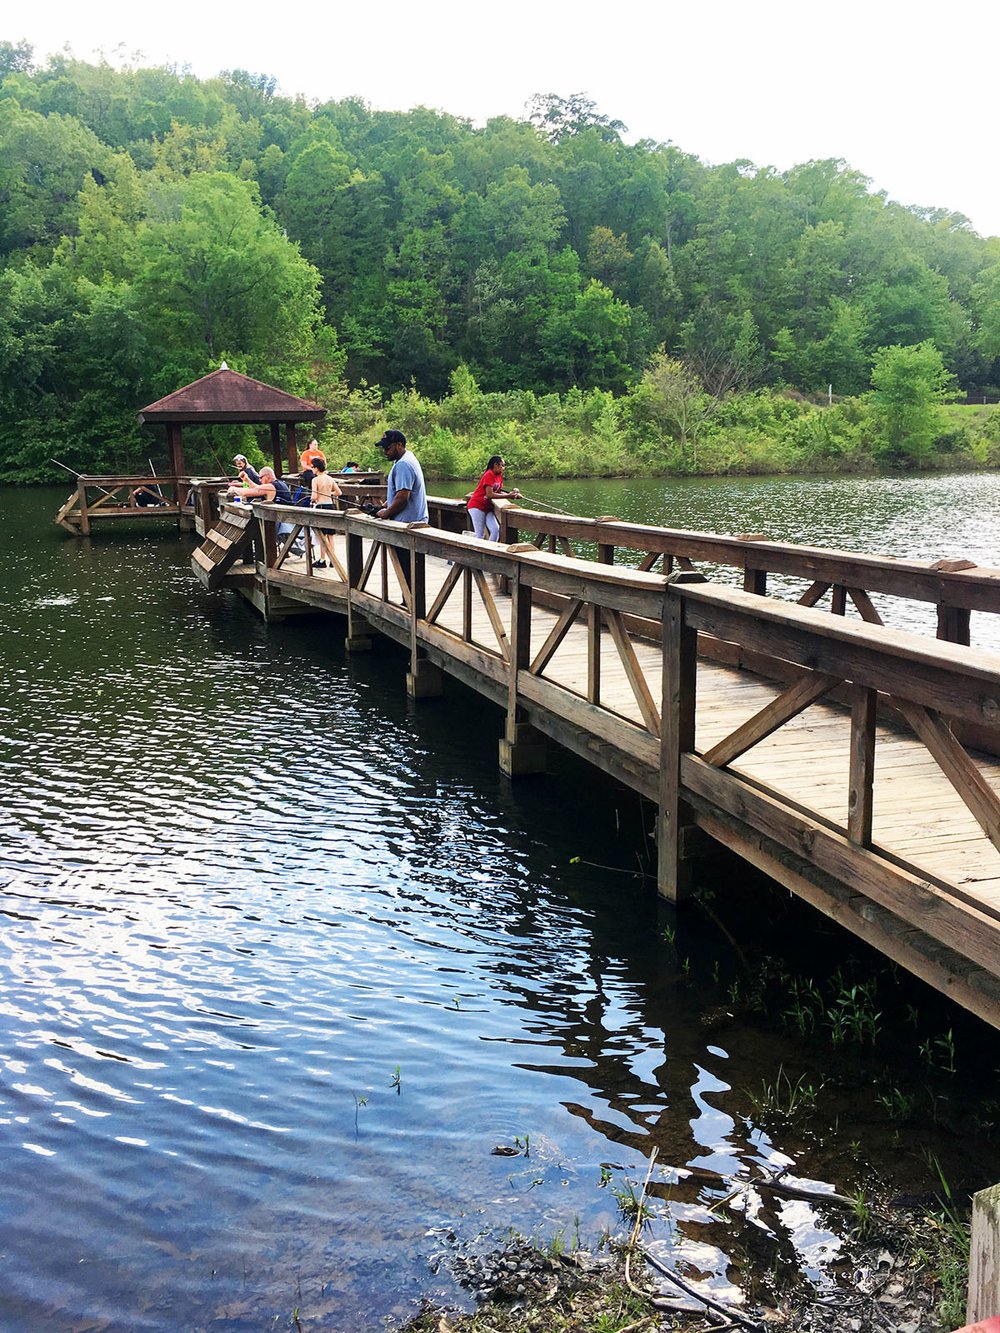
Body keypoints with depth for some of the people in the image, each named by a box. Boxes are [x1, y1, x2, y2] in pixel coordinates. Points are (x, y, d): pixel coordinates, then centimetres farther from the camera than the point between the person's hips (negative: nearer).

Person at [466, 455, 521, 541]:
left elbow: (499, 492, 8)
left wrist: (511, 494, -9)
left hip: (487, 507, 8)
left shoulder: (499, 476, 8)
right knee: (480, 534, -9)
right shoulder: (489, 475, -18)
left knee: (496, 530, -6)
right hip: (477, 506, -8)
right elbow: (489, 494, -24)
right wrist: (507, 496, -23)